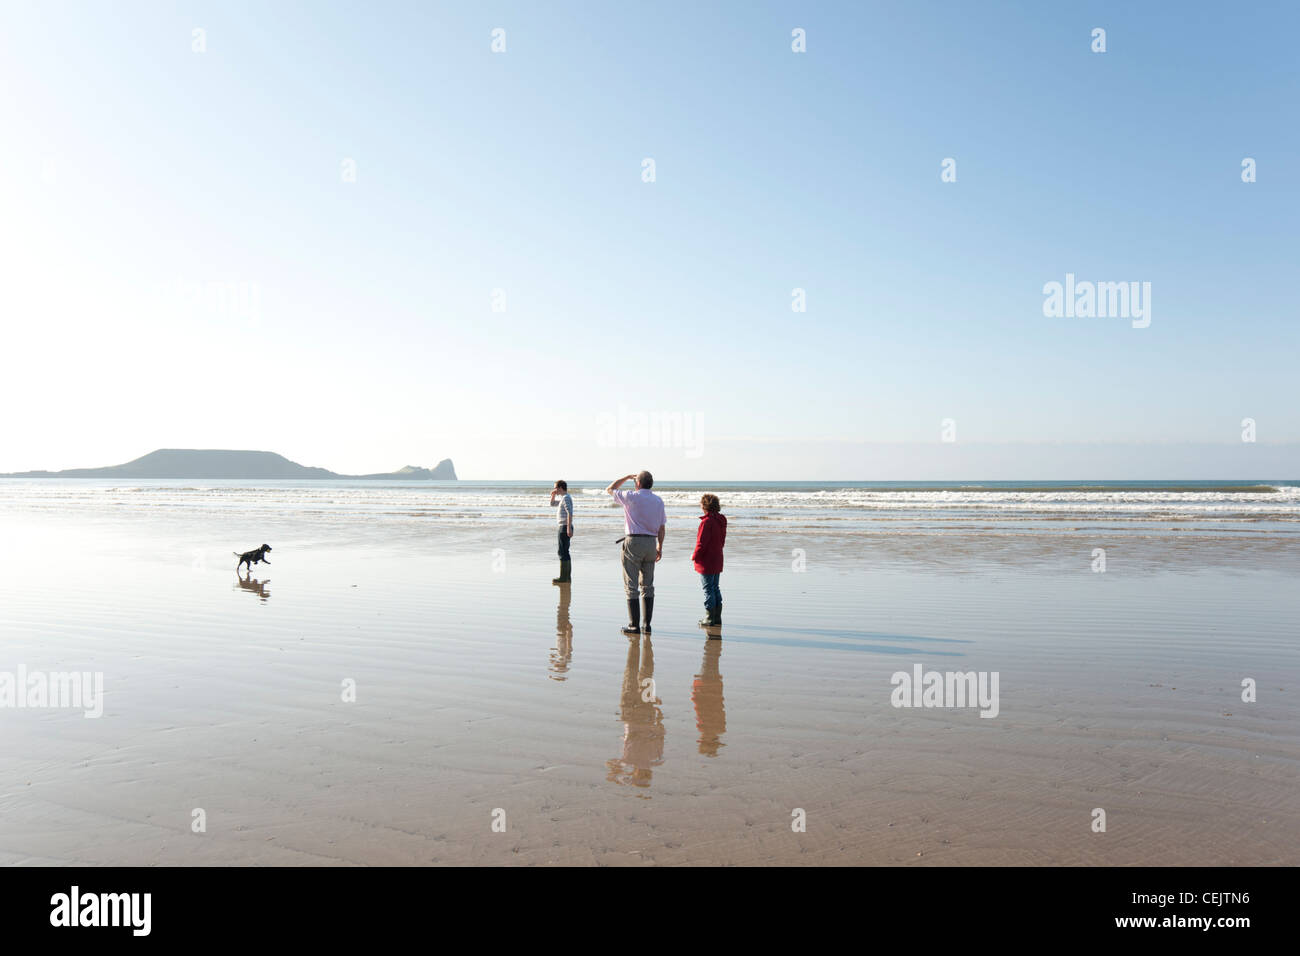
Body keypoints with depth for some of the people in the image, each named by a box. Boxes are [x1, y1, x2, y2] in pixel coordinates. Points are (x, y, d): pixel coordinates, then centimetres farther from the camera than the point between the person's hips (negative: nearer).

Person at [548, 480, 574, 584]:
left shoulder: (566, 498, -13)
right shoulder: (563, 498, 19)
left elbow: (569, 513, -23)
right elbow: (552, 504, 33)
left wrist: (569, 527, -29)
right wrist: (553, 495, 15)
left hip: (564, 528, -11)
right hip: (563, 528, 11)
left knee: (563, 552, -10)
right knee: (564, 552, 13)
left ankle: (563, 578, -10)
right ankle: (567, 576, 17)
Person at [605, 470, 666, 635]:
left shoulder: (631, 497, -6)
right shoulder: (659, 501, 7)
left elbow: (609, 490, 10)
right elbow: (662, 527, 7)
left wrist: (627, 477, 19)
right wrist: (660, 547, 14)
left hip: (633, 542, -5)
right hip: (651, 543, 5)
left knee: (631, 586, 0)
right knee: (648, 585, 12)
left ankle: (634, 625, -1)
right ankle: (647, 624, 12)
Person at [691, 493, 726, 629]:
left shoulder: (707, 521, -20)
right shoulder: (721, 521, 8)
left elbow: (701, 542, -21)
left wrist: (694, 556, -6)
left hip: (706, 562, -9)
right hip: (717, 560, 9)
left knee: (708, 589, -1)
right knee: (715, 588, 16)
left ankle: (709, 619, 4)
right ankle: (717, 618, 21)